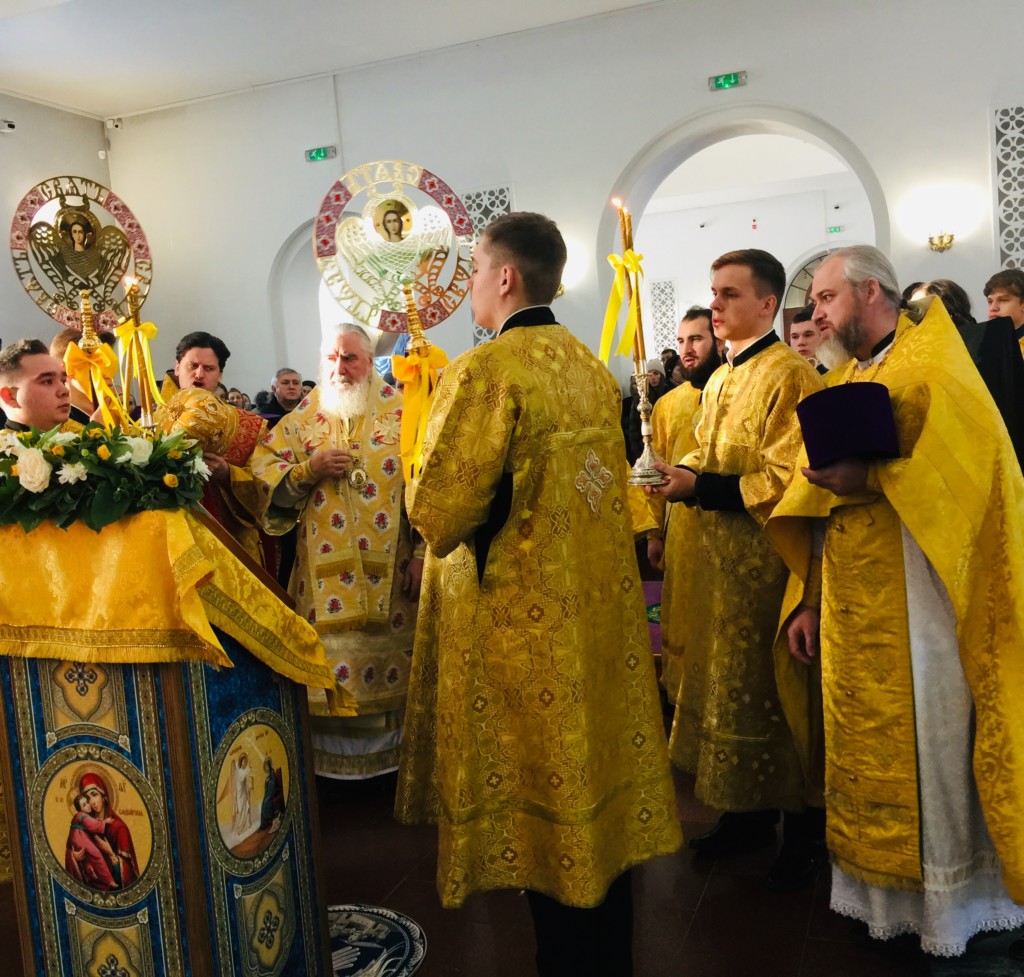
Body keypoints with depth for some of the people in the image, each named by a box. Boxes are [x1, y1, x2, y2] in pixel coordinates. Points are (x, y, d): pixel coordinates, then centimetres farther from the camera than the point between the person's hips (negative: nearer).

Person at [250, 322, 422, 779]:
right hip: (325, 571, 1)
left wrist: (421, 552, -9)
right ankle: (332, 762, 15)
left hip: (389, 569, -1)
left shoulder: (400, 412, 3)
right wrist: (308, 470, -10)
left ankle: (390, 755, 19)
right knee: (330, 663, 3)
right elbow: (262, 469, 7)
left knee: (389, 663, 4)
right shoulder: (303, 416, 9)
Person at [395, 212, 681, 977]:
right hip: (599, 606, 8)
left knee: (541, 793, 7)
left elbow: (439, 511, -18)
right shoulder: (594, 368, 7)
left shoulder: (485, 371, -17)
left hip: (521, 615, -7)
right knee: (594, 767, 18)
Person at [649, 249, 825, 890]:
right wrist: (678, 476, -2)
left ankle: (804, 827, 21)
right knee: (729, 685, 14)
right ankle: (749, 813, 30)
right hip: (723, 561, 8)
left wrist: (698, 487, -22)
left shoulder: (790, 375, -14)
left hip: (770, 564, -8)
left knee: (773, 689, 3)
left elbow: (785, 482, -20)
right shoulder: (719, 381, 14)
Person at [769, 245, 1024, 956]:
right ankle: (879, 891, 28)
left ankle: (947, 900, 22)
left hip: (916, 601, -6)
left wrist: (867, 478, -27)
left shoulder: (932, 362, -3)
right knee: (863, 756, 12)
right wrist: (806, 600, 9)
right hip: (848, 611, 7)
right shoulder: (840, 384, 16)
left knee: (930, 752, 3)